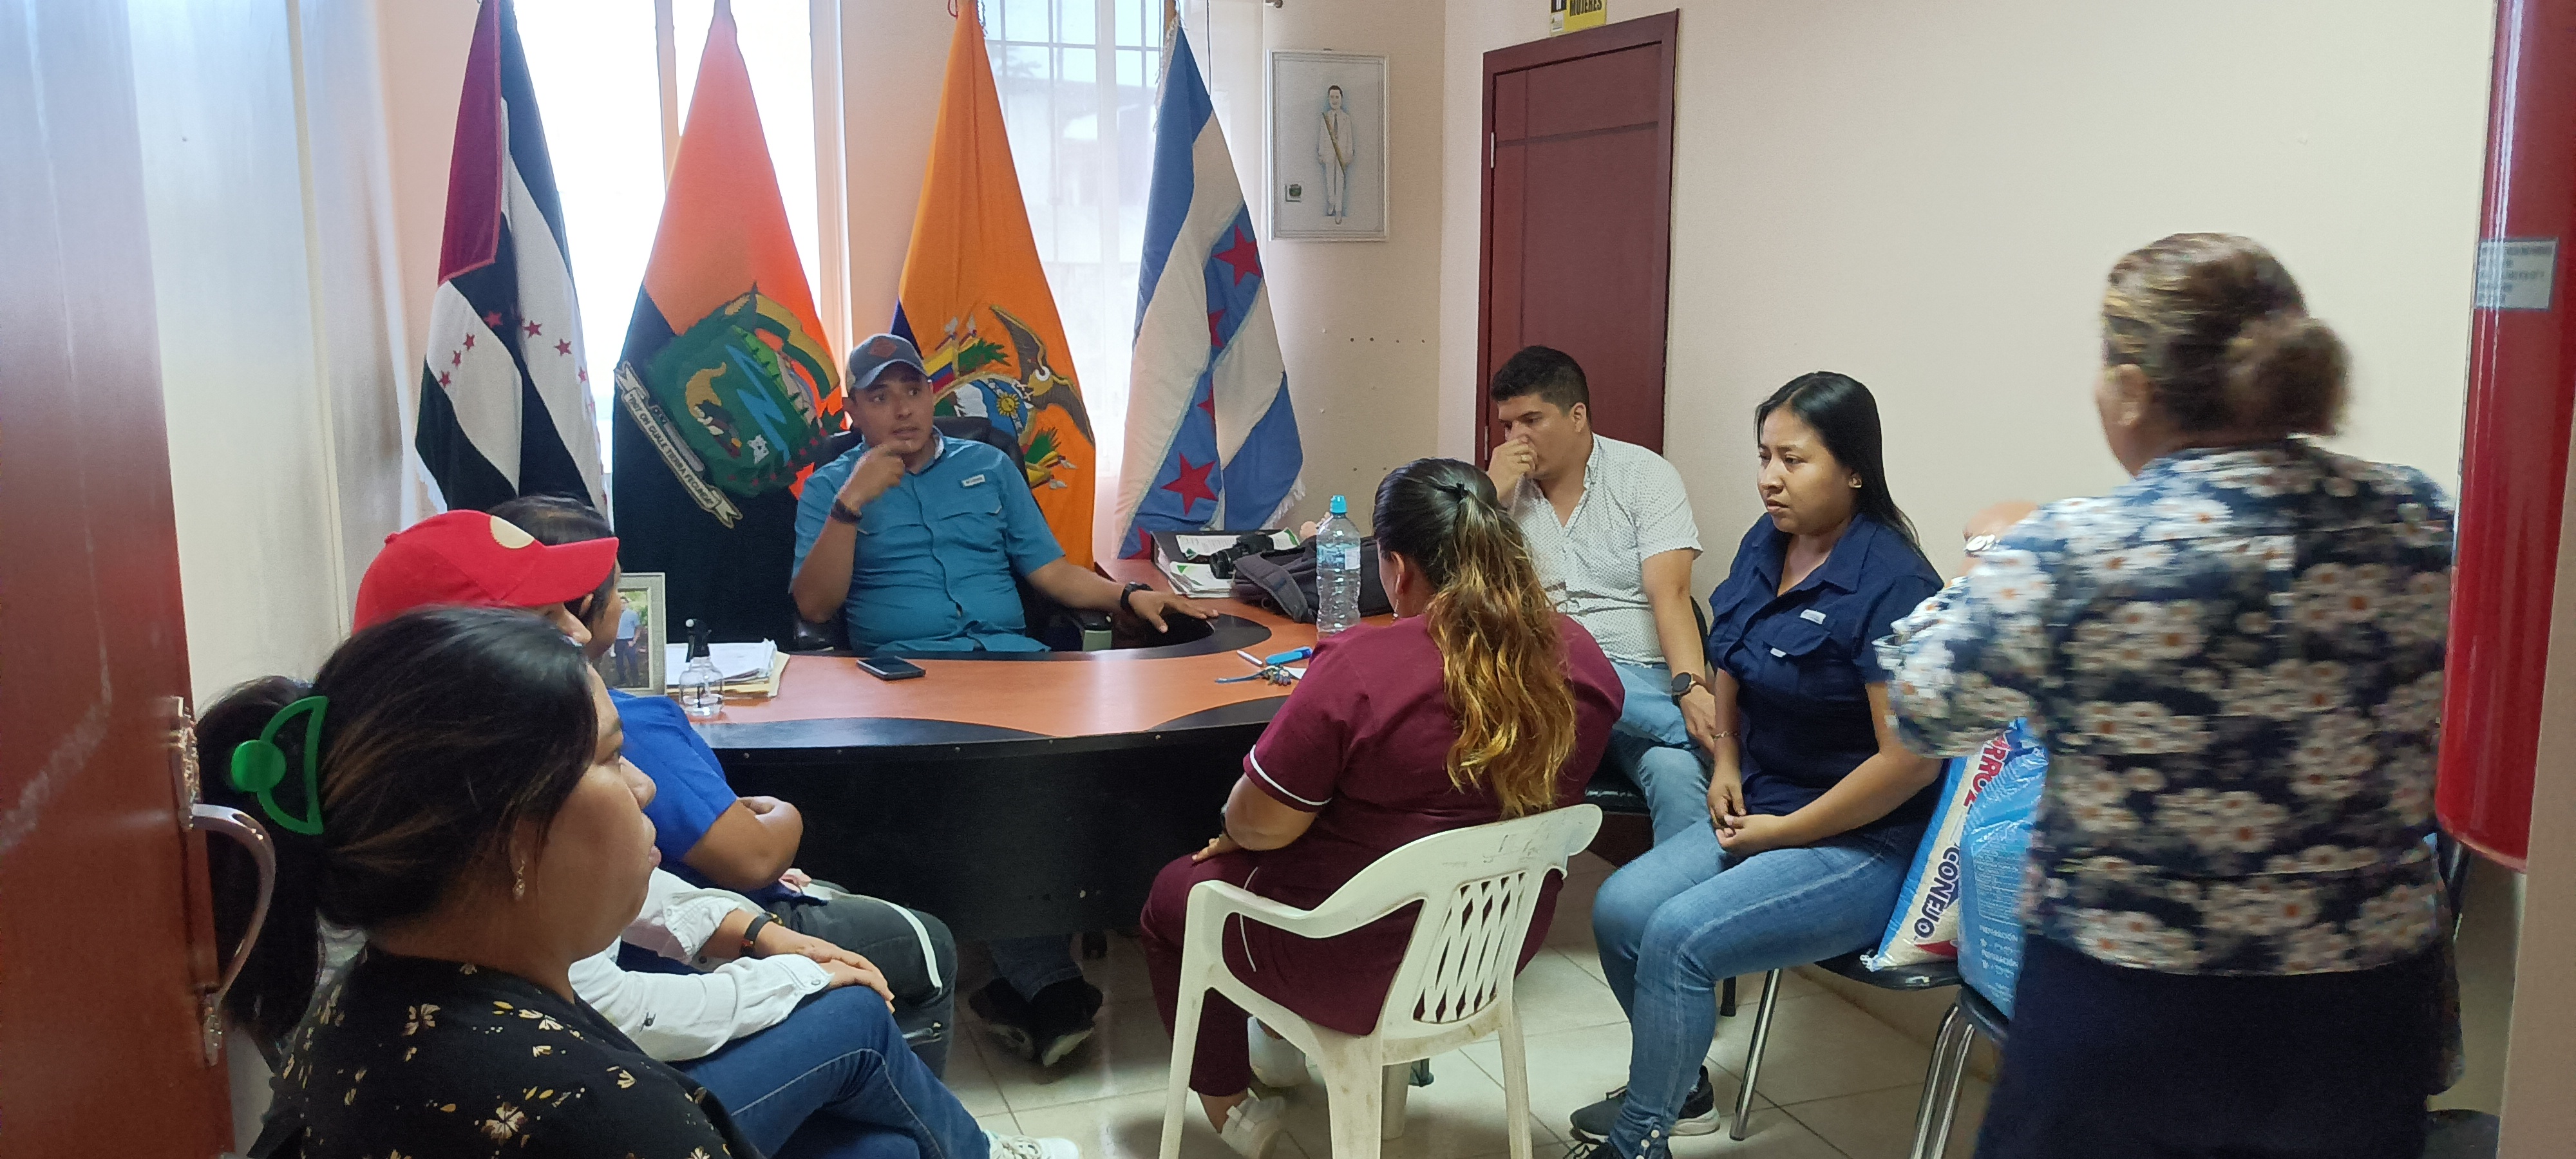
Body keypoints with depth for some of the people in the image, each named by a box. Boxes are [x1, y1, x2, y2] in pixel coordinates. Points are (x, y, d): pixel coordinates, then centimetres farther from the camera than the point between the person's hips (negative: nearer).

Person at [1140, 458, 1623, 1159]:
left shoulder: (1359, 666, -29)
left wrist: (1236, 826, 4)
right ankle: (1295, 1042, 42)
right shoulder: (1580, 658, -9)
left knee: (1173, 895, 22)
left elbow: (1260, 825, -20)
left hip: (1369, 969, -6)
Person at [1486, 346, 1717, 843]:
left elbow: (1669, 592, -10)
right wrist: (1492, 491, -5)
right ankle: (1701, 729, -28)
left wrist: (1691, 688, -28)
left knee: (1678, 773, -34)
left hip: (1641, 678, -2)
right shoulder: (1504, 487, 13)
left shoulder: (1645, 476, 4)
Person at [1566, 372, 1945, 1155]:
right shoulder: (1765, 547, 4)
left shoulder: (1891, 585, -20)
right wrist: (1727, 763, 8)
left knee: (1680, 937, -23)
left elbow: (1912, 759, -23)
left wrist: (1786, 832, -16)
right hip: (1760, 812, 8)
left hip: (1865, 846, -8)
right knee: (1619, 909, -7)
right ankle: (1678, 1089, 18)